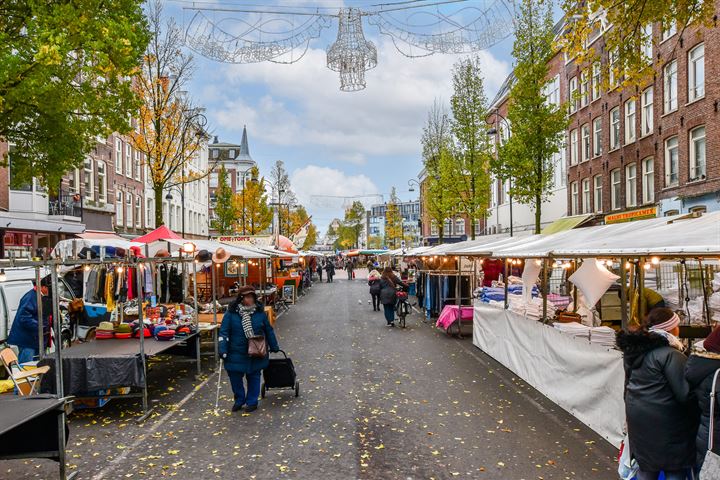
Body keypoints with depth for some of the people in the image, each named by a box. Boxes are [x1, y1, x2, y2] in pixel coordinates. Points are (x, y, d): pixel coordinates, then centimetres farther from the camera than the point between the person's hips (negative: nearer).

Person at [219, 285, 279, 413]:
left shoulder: (260, 312, -2)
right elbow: (224, 332, -6)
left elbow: (269, 331, 8)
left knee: (253, 377, 9)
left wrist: (274, 347, 12)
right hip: (236, 353, 0)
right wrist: (223, 350, -13)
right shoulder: (231, 313, -7)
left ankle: (252, 402, 25)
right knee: (235, 376, 4)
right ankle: (239, 399, 28)